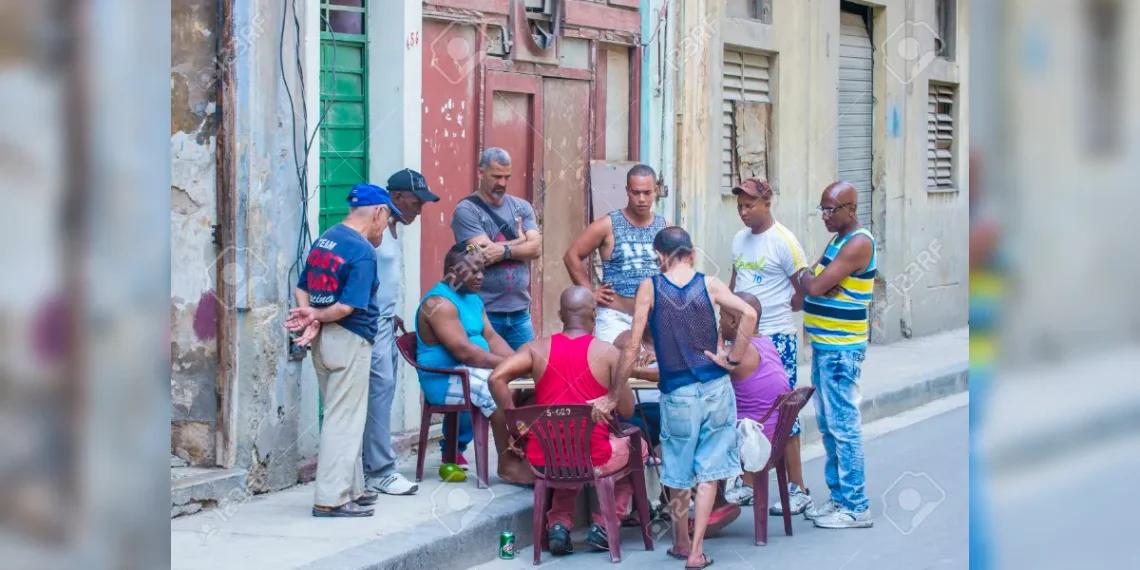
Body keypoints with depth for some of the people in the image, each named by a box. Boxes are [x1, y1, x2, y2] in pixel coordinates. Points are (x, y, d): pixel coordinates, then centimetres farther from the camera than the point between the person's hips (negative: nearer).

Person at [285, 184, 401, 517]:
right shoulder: (363, 251, -16)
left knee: (343, 416, 18)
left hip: (324, 339, 9)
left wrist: (311, 321, -6)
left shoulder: (324, 239, 10)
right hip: (349, 340, -9)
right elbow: (348, 306, -21)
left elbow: (301, 289, 8)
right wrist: (317, 316, -7)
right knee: (345, 420, -3)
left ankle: (351, 489, 26)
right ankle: (331, 499, -2)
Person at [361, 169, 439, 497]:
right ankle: (381, 470, -10)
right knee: (381, 388, -11)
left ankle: (371, 469, 9)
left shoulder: (392, 230, 17)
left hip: (385, 324, 10)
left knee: (383, 393, 7)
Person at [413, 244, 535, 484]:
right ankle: (508, 464, -20)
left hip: (477, 372, 9)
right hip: (445, 380, -9)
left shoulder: (473, 299, 14)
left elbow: (491, 337, 9)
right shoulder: (440, 302, -18)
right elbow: (464, 352, -24)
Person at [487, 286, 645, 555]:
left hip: (542, 462, 3)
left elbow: (496, 377, -11)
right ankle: (603, 525, 20)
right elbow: (627, 410, -2)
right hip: (592, 461, -3)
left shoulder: (537, 348, 2)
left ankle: (559, 523, 16)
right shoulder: (607, 352, -4)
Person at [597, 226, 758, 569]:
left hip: (678, 395, -1)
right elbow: (749, 314, -16)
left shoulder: (650, 288, -5)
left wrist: (613, 396, 0)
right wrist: (733, 359, -6)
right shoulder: (709, 284, -1)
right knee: (708, 472, 8)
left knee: (678, 474, 16)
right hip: (716, 389, 1)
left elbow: (632, 349, -7)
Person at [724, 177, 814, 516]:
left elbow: (805, 291, -9)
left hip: (776, 338, -7)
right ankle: (746, 484, 18)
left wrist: (778, 308, -2)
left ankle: (797, 489, 0)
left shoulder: (783, 241, -10)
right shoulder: (739, 240, 12)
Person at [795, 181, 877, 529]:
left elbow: (815, 286, -20)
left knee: (843, 426, -7)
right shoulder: (838, 240, 15)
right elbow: (807, 282, 12)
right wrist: (812, 280, -10)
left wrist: (808, 279, 1)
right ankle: (839, 497, 22)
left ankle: (856, 507, -3)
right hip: (824, 346, 10)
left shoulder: (858, 243, -16)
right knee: (828, 425, 14)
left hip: (841, 351, -10)